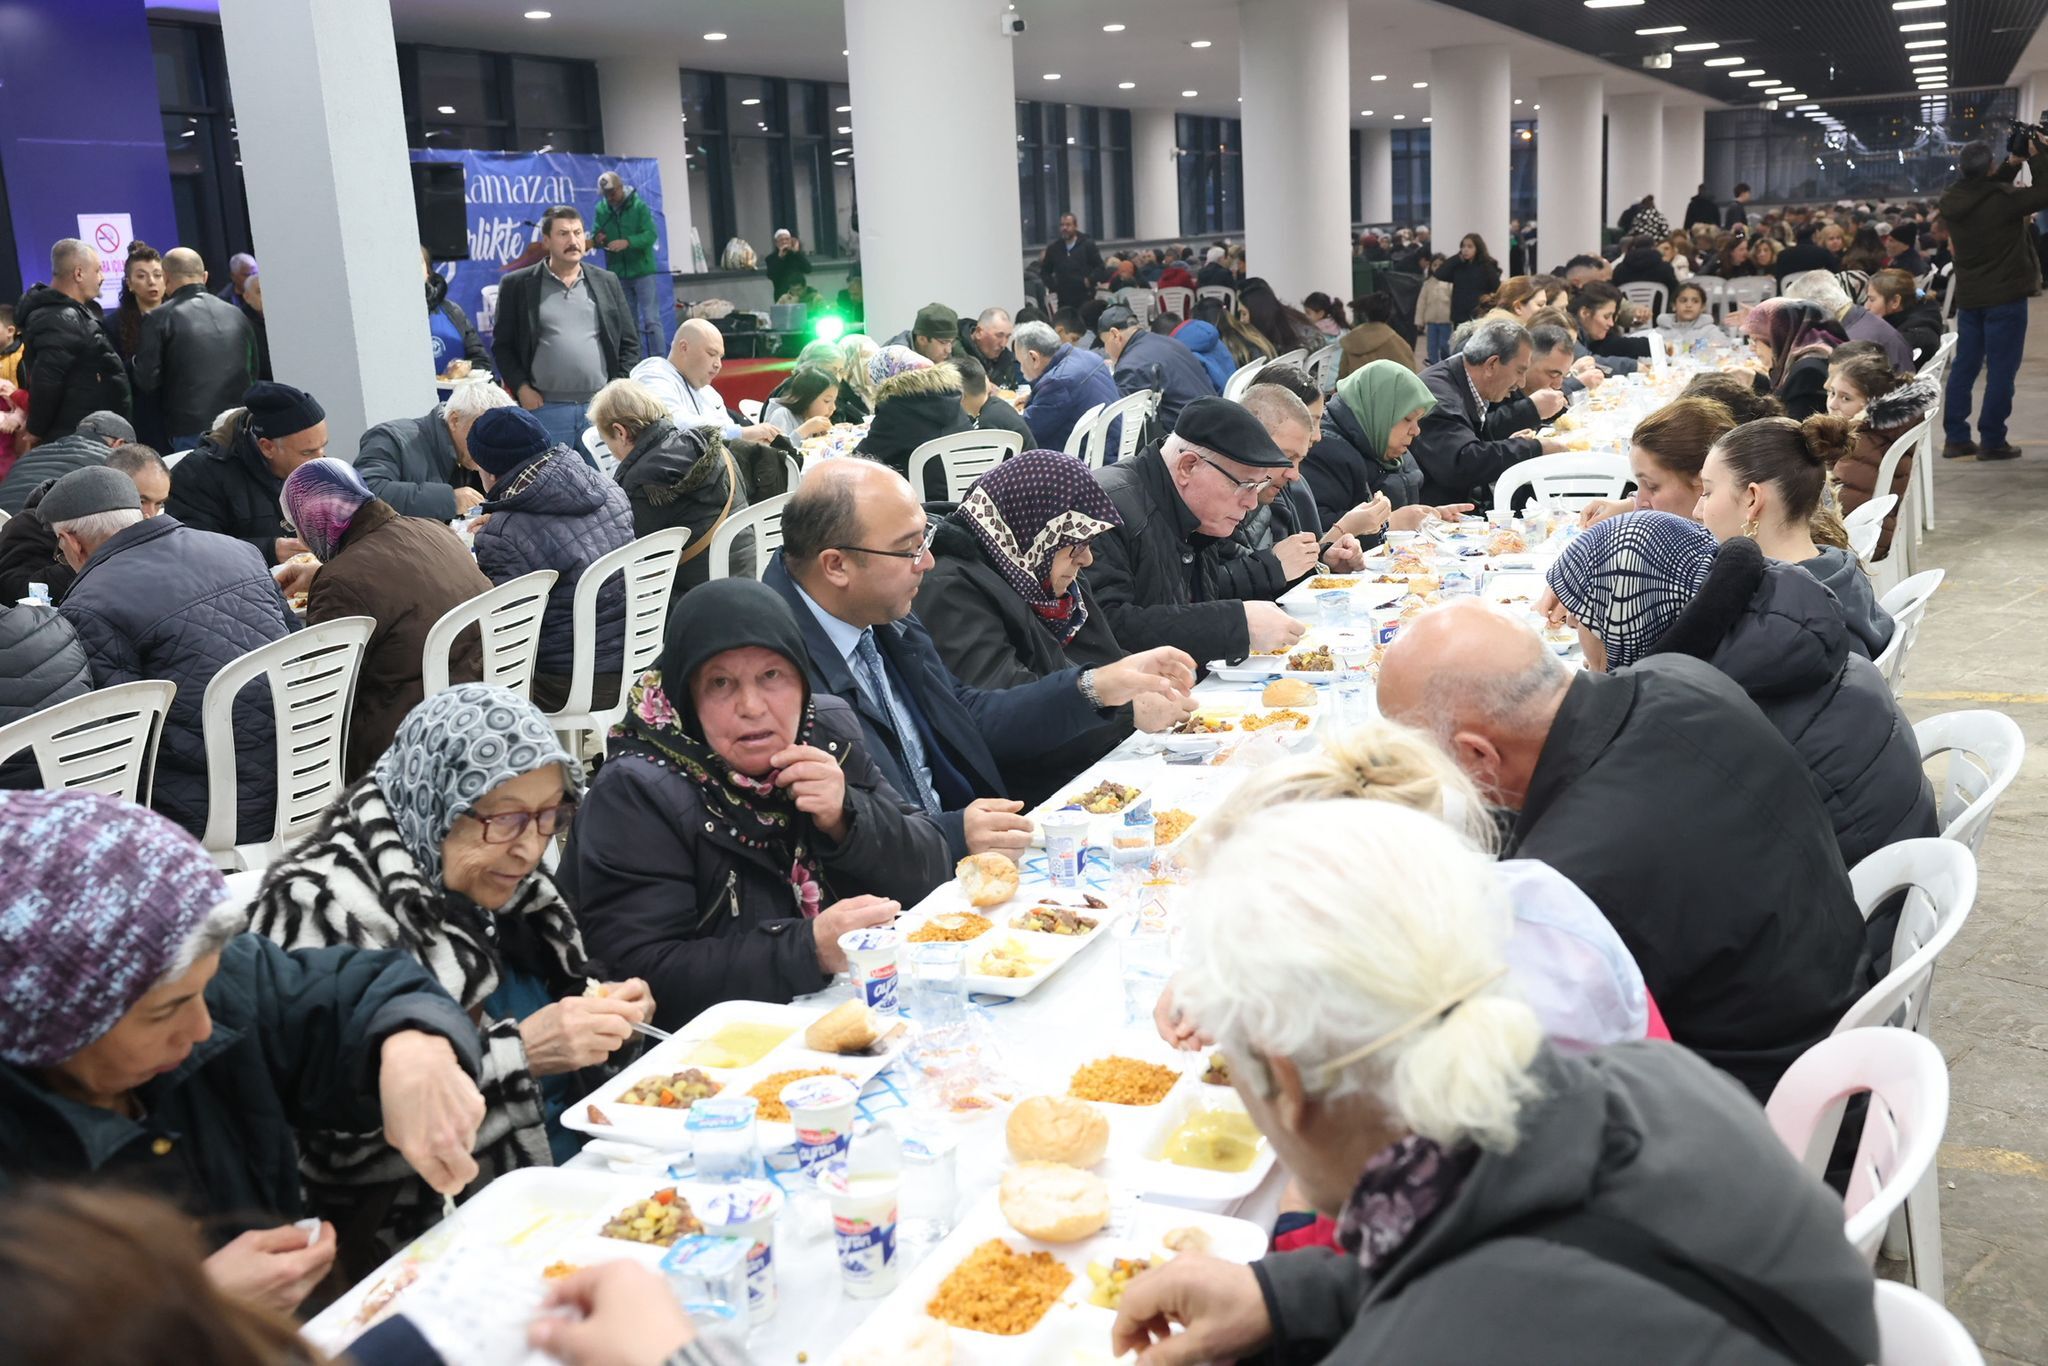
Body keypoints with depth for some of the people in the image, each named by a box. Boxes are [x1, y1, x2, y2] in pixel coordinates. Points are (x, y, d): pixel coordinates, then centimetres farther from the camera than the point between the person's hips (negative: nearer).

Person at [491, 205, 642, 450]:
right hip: (545, 407, -2)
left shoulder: (607, 282, 11)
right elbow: (502, 345, 5)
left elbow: (629, 342, 12)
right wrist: (521, 389, -6)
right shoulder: (517, 284, 4)